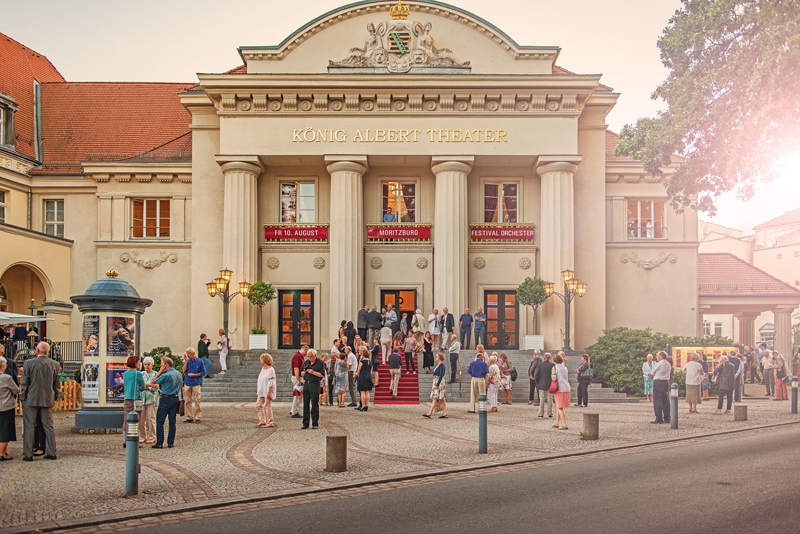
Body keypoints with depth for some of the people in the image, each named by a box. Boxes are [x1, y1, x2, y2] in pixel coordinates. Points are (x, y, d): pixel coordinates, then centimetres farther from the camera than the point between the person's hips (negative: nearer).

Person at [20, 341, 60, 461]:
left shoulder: (28, 363, -8)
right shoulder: (55, 365, 1)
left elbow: (24, 383, -6)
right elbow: (57, 385, 5)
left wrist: (23, 397, 5)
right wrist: (54, 398, 16)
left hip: (31, 400, -3)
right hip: (48, 400, 3)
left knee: (29, 428, 4)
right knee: (48, 426, 9)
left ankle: (28, 454, 5)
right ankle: (51, 453, 10)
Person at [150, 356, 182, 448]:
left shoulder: (166, 375, -17)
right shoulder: (178, 374, 6)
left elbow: (153, 382, -6)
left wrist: (160, 371, -5)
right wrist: (160, 386, 27)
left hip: (166, 399, -7)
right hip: (175, 398, 7)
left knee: (159, 421, 1)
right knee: (172, 422, 9)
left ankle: (159, 443, 0)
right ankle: (171, 442, 10)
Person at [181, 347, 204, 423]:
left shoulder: (199, 361, -1)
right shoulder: (187, 361, 8)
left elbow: (203, 373, -1)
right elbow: (183, 370, -4)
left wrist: (194, 375, -10)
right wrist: (186, 361, -7)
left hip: (196, 383, -4)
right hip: (187, 383, 4)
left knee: (196, 401, -4)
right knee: (188, 401, 5)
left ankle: (197, 417, 2)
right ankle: (189, 417, 12)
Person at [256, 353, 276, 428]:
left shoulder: (270, 370, -13)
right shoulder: (263, 368, 12)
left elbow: (271, 382, -17)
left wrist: (269, 392, -21)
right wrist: (258, 391, 17)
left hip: (267, 391, -9)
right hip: (261, 392, 9)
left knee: (267, 406, -4)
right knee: (258, 405, 9)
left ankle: (270, 422, 4)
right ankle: (262, 421, 17)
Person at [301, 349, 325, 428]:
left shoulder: (320, 363, -1)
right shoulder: (306, 363, 15)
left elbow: (322, 375, -9)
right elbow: (301, 374, 17)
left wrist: (313, 372, -15)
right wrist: (304, 371, -5)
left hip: (314, 384, -5)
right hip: (306, 384, 5)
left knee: (314, 405, -2)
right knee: (306, 404, 5)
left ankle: (315, 423, 3)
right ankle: (305, 423, 10)